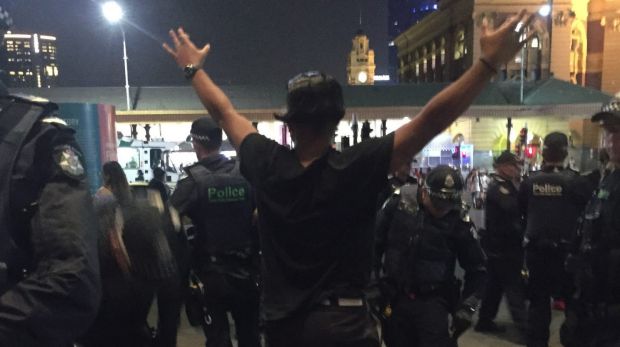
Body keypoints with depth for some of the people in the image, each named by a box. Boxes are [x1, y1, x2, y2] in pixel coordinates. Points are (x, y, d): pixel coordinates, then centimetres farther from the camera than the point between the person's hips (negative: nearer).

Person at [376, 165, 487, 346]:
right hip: (394, 297, 2)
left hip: (433, 301, -1)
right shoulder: (399, 205, -8)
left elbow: (476, 268, 4)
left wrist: (467, 306, -3)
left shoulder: (459, 222, -9)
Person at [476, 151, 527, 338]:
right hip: (503, 246, -10)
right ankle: (525, 328, -2)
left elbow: (513, 209, 11)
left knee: (495, 284, 15)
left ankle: (485, 321, 24)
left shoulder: (504, 186, 16)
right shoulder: (498, 187, -15)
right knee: (515, 287, -7)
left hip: (499, 245, 10)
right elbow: (512, 207, -31)